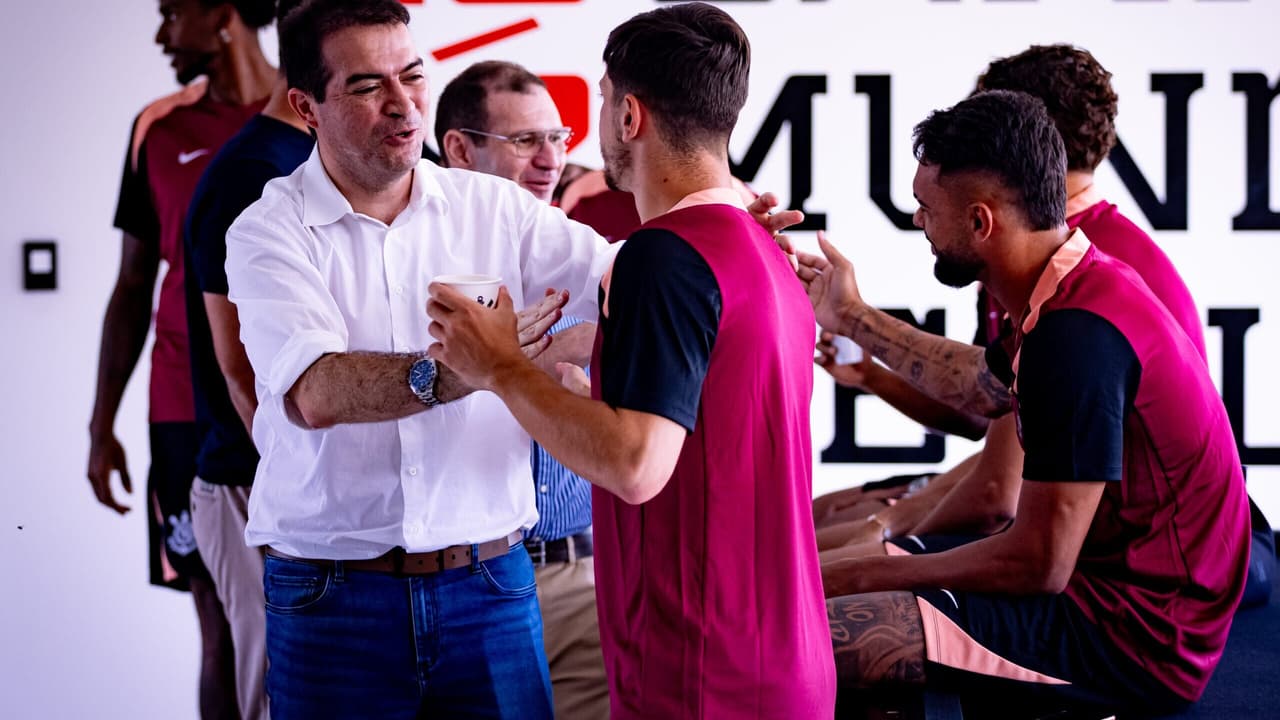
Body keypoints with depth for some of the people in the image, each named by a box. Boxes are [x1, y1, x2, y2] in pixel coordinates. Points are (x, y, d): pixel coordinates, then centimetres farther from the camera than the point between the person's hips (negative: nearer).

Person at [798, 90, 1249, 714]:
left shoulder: (1079, 335, -25)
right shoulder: (1079, 292, 7)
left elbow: (1039, 563, -24)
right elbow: (983, 386, 31)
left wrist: (863, 577, -12)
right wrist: (853, 319, 38)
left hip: (1132, 639, -11)